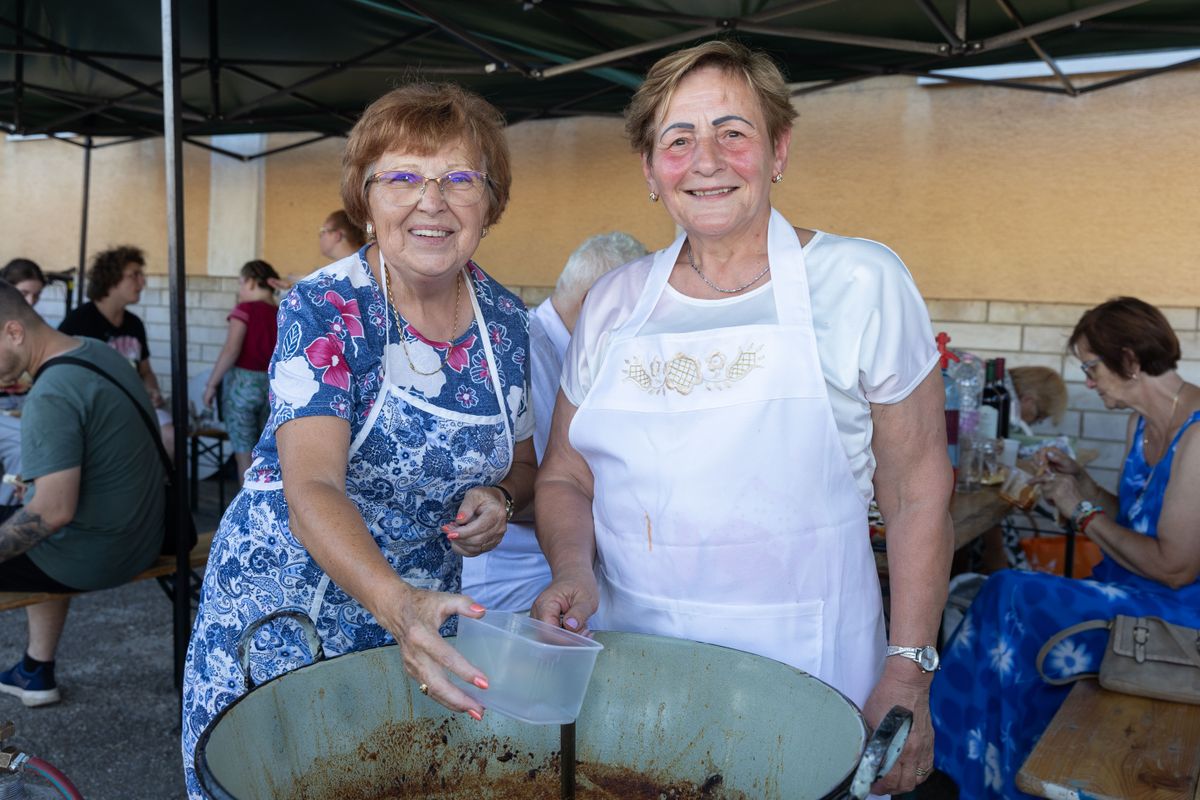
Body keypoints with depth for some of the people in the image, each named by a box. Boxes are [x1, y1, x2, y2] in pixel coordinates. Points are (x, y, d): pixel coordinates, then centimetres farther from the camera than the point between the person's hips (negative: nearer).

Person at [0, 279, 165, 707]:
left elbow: (54, 512, -28)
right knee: (39, 544, 31)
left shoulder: (51, 395, -25)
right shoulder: (98, 351, 3)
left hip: (92, 556, -9)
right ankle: (36, 672, 36)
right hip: (141, 538, 9)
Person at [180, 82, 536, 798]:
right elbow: (312, 488, -29)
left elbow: (521, 462, 11)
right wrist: (396, 602, -46)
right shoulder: (325, 310, -18)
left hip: (422, 612, 4)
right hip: (286, 613, -3)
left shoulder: (506, 319, -4)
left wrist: (497, 499, -12)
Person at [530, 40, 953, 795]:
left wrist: (906, 677, -7)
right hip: (629, 664, 3)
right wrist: (573, 573, -9)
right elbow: (566, 477, 10)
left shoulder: (861, 282, -6)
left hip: (801, 672, -2)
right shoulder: (614, 301, 3)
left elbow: (918, 493, -4)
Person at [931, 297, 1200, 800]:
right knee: (1003, 601, -13)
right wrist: (1084, 485, 3)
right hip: (1129, 589, 8)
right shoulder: (1143, 423, 10)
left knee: (1011, 602, -19)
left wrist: (1084, 512, -13)